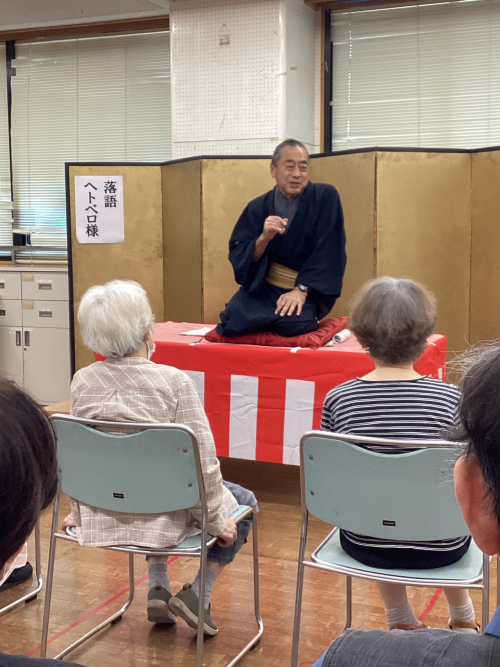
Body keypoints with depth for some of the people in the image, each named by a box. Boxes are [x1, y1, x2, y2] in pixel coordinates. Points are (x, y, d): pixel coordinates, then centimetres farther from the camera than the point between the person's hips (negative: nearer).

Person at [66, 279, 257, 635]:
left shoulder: (82, 382, -7)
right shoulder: (173, 381, -20)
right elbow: (203, 459, -17)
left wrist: (79, 512, 19)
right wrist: (217, 521, -4)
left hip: (102, 519, 5)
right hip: (165, 517, -5)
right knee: (244, 502, 23)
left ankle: (158, 588, 31)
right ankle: (196, 592, 13)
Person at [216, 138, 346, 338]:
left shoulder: (326, 197, -6)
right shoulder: (258, 207, 1)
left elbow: (329, 252, -11)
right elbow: (237, 256, -4)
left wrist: (302, 289, -21)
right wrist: (263, 238, -24)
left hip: (307, 290, -2)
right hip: (261, 287, 2)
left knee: (293, 323, -33)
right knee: (232, 321, -24)